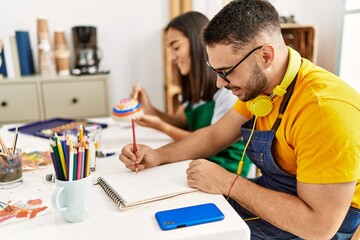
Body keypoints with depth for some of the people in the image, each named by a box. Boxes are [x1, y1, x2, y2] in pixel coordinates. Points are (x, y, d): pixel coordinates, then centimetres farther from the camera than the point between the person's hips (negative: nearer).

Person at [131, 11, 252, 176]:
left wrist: (162, 127, -18)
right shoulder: (199, 84, 11)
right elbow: (181, 123, 6)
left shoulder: (228, 86, -18)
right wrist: (150, 110, -10)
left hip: (226, 171, -7)